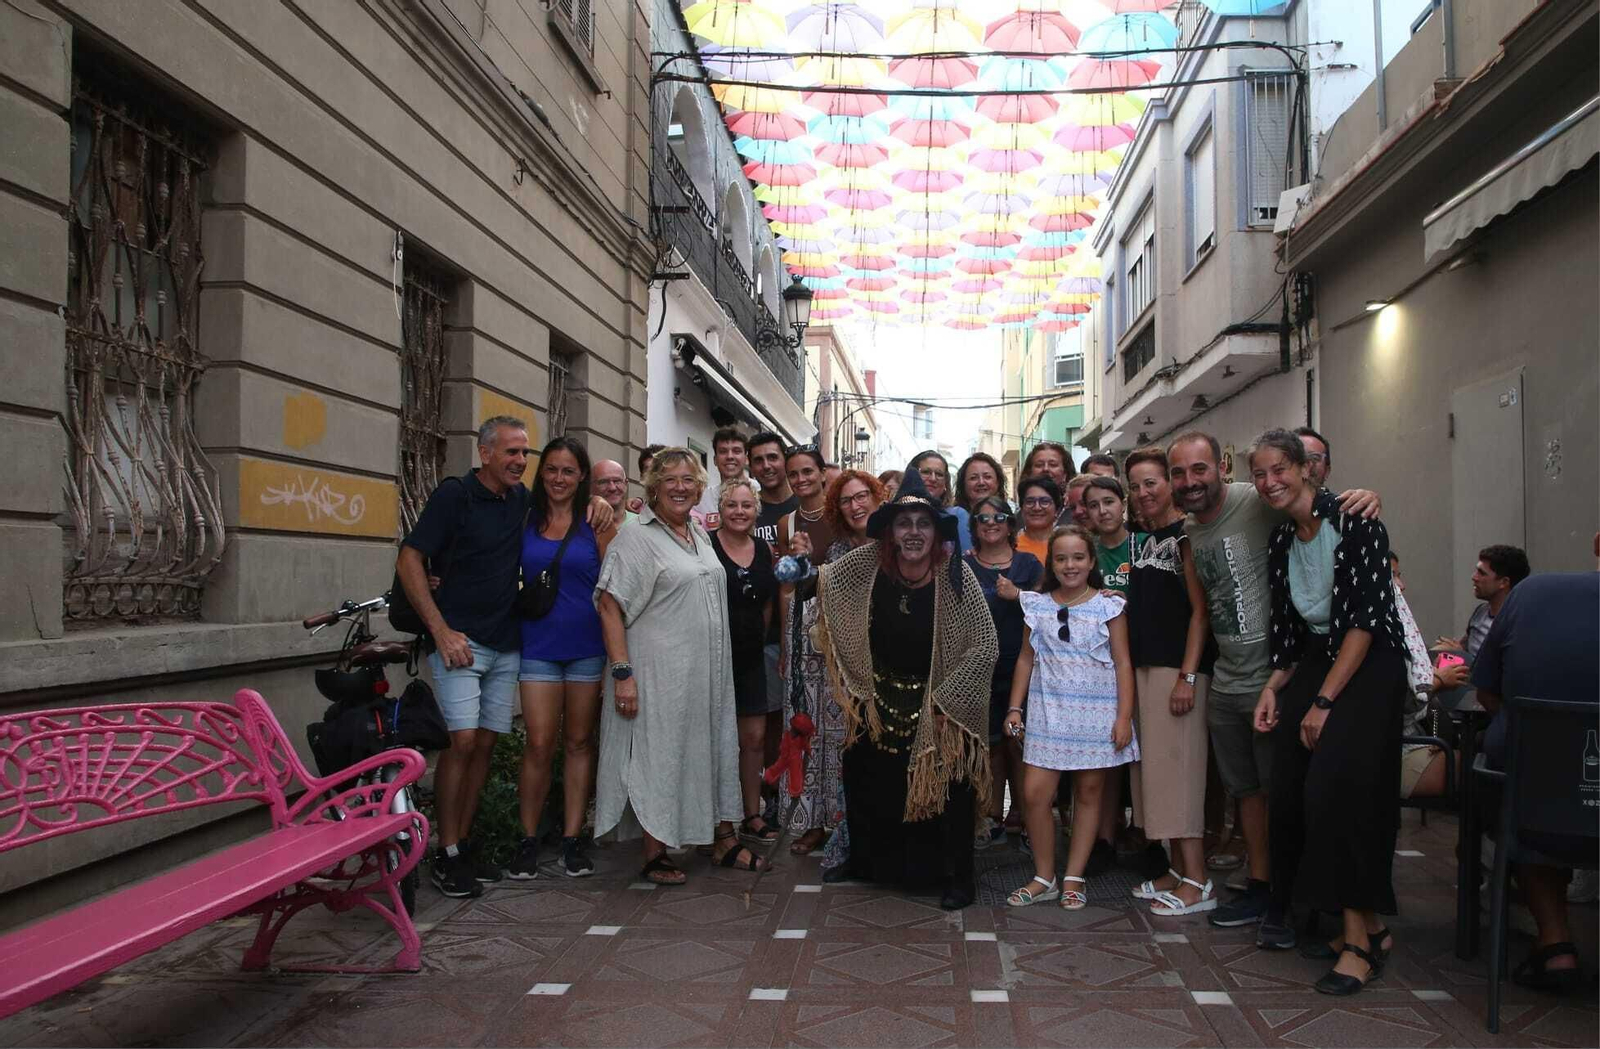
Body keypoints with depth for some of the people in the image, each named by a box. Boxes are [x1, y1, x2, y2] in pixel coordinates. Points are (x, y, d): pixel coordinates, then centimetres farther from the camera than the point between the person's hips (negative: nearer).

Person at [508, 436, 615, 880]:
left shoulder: (597, 522, 1)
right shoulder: (525, 519, 5)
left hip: (587, 644, 0)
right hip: (538, 644, 0)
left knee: (579, 742, 8)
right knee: (539, 744, -3)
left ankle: (572, 838, 16)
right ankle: (528, 839, 11)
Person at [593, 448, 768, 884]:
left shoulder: (700, 533, 12)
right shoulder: (636, 537, -10)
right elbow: (610, 606, -15)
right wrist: (622, 672, -21)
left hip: (707, 672, 8)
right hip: (660, 675, -7)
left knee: (715, 748, 14)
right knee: (659, 754, 0)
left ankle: (724, 839, 28)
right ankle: (655, 856, 14)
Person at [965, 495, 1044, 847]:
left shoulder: (1028, 563, 8)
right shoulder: (963, 566, 9)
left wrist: (1016, 595, -13)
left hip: (1019, 666, -1)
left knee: (1017, 740, -3)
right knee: (989, 742, 4)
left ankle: (1020, 814, 11)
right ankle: (992, 816, 14)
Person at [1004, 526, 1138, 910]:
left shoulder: (1108, 607, -1)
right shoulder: (1036, 606, 5)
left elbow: (1122, 664, -2)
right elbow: (1026, 659, 10)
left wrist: (1124, 717, -8)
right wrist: (1015, 707, 5)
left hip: (1096, 712, -1)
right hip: (1047, 711, 2)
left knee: (1088, 793, 6)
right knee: (1034, 794, -5)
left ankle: (1073, 878, 17)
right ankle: (1044, 878, 11)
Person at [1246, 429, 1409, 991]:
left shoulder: (1353, 521, -13)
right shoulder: (1280, 543, 9)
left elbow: (1368, 616, -17)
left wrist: (1325, 700, -17)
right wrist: (1274, 687, 1)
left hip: (1368, 665, -6)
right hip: (1315, 661, 7)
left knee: (1336, 786, -18)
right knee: (1288, 789, -2)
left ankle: (1364, 932, -10)